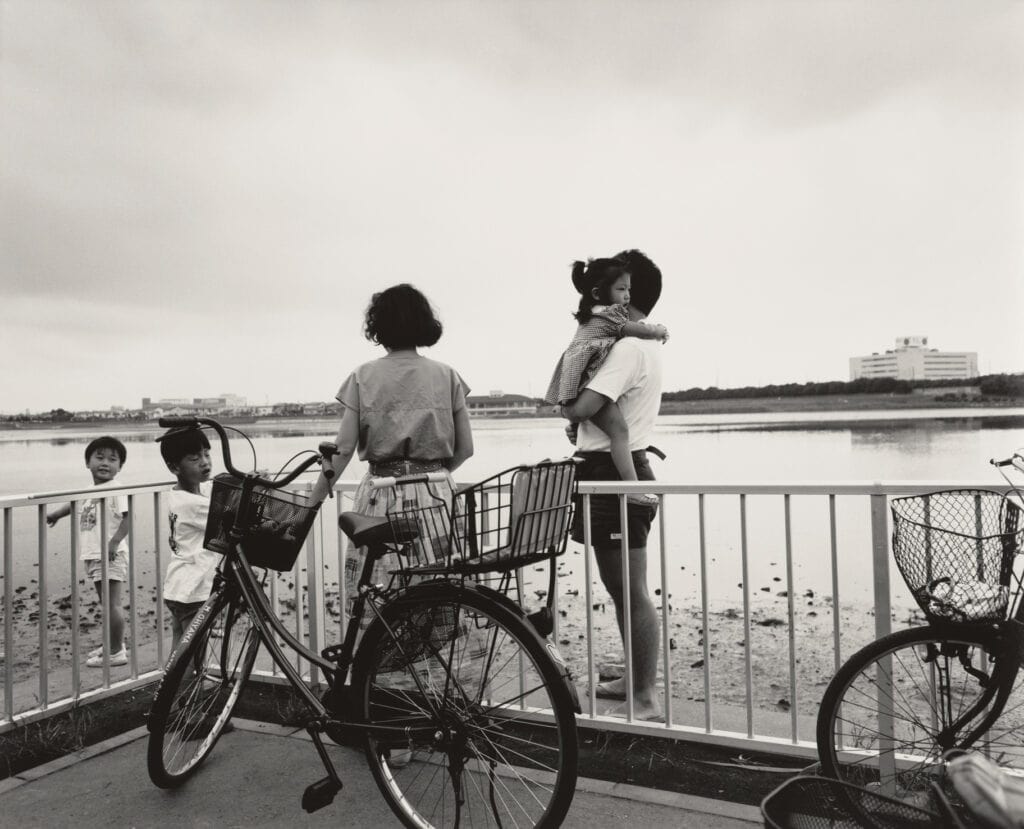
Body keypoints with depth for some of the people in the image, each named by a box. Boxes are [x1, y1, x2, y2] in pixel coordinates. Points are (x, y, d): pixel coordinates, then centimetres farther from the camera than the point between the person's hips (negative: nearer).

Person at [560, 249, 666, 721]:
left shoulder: (628, 347, -17)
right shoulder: (648, 345, 16)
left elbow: (582, 407, -24)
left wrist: (563, 403, -3)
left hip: (614, 474, -11)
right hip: (620, 471, 11)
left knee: (631, 591, -4)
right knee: (622, 587, 19)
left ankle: (646, 700, 6)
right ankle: (635, 680, 32)